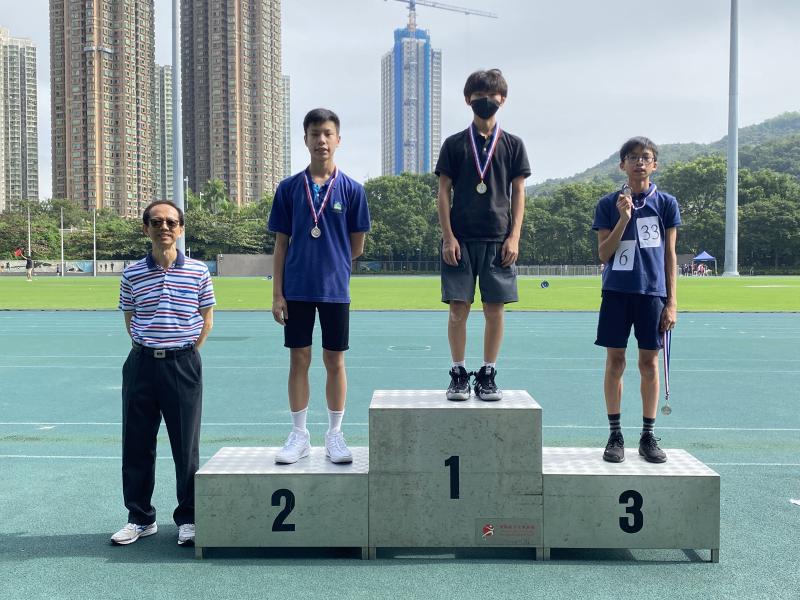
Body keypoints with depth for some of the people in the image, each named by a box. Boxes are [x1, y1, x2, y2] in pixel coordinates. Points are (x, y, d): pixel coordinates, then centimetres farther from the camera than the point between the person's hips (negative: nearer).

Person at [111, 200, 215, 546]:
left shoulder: (198, 271, 0)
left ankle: (188, 519, 16)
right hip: (142, 363, 2)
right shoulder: (132, 274, 4)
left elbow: (207, 320, 7)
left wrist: (186, 353, 2)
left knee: (186, 445, 3)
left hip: (183, 364, -2)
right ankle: (140, 518, 21)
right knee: (137, 443, 7)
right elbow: (129, 320, 14)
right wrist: (149, 350, 5)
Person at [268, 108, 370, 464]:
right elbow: (281, 244, 3)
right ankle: (299, 436, 18)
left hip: (335, 290, -1)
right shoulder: (289, 188, 2)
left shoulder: (351, 190, -1)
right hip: (296, 291, 1)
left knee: (334, 362, 7)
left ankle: (335, 435, 19)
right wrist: (277, 293, -1)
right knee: (299, 360, 7)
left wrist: (331, 265, 6)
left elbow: (357, 247, 4)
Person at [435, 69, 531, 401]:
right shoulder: (454, 144, 7)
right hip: (460, 239, 0)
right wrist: (448, 237, -5)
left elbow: (518, 193, 8)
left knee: (495, 309, 2)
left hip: (499, 239, 1)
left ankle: (487, 375, 12)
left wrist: (514, 237, -2)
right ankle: (458, 374, 10)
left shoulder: (512, 145, 9)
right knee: (458, 308, -1)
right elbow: (444, 192, 4)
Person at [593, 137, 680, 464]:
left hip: (653, 292, 0)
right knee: (615, 361, 2)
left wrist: (672, 302, 1)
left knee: (649, 362, 4)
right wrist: (624, 217, -14)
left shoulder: (666, 203, 5)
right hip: (617, 291, 0)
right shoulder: (609, 204, 3)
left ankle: (648, 436, 15)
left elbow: (669, 255, 6)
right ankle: (615, 435, 12)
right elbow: (604, 254, -2)